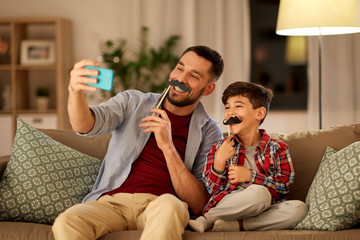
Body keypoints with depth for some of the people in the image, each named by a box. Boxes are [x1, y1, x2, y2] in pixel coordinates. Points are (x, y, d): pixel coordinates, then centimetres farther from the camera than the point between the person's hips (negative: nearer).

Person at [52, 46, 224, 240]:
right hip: (112, 200, 2)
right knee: (66, 222, -31)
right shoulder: (133, 102, 16)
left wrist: (168, 147, -11)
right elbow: (83, 125, -3)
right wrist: (75, 91, -25)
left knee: (169, 206, -38)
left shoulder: (209, 132, 10)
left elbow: (199, 205, -1)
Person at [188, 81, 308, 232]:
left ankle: (236, 225, -28)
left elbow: (285, 184, -1)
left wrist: (250, 176, -9)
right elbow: (212, 189, 5)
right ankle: (207, 219, -23)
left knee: (299, 208, -28)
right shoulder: (220, 148, 12)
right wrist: (219, 161, -11)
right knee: (259, 192, -34)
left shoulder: (276, 148, 9)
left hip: (264, 209, 2)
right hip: (227, 206, -2)